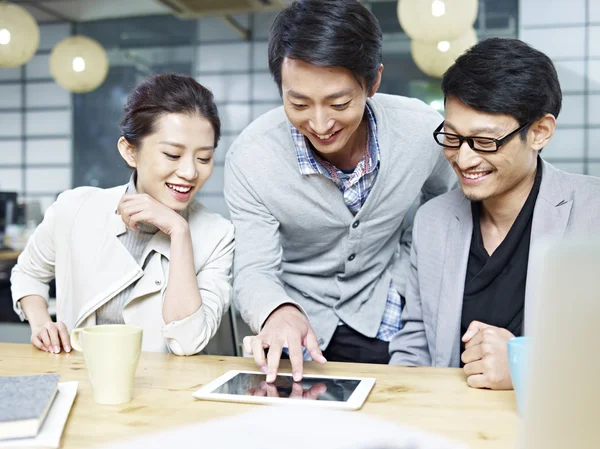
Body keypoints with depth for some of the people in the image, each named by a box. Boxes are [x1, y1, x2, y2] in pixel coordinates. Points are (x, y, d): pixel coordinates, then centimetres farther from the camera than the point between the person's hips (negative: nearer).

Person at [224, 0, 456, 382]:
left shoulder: (423, 131, -15)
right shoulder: (251, 157, -19)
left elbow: (446, 211, 7)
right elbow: (254, 271, -15)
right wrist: (277, 312, -36)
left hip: (386, 323, 1)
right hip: (296, 324, 0)